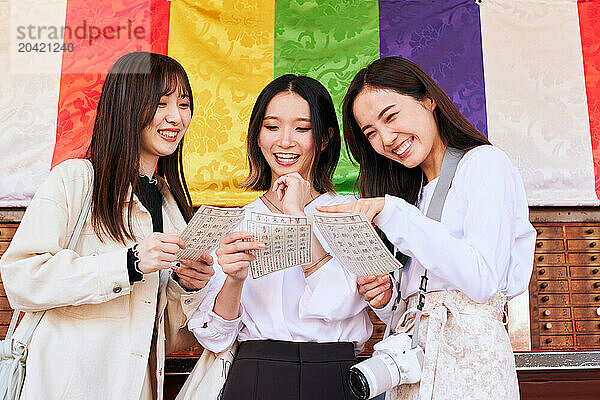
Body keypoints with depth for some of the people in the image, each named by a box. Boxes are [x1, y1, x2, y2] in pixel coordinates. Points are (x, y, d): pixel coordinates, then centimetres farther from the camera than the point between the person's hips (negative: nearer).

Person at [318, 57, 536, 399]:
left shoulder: (484, 162, -3)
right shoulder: (414, 192, 16)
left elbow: (482, 280, -17)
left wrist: (393, 213, -18)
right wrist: (386, 297, -5)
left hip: (468, 357, -5)